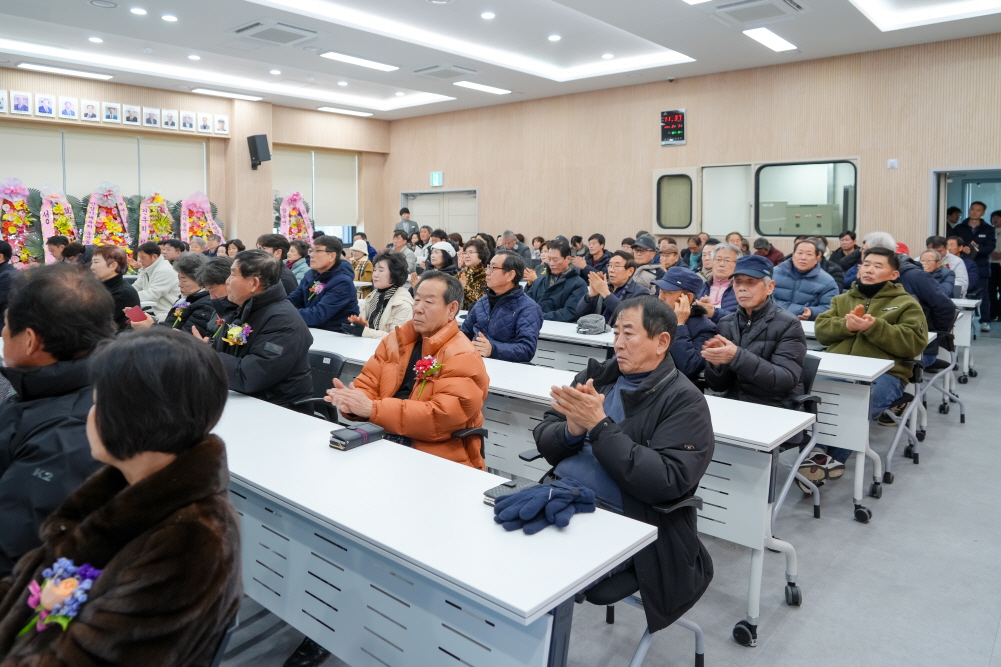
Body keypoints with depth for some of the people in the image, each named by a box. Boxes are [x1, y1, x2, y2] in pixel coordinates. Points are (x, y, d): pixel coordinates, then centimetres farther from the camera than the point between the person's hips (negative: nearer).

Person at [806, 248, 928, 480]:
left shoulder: (906, 304, 14)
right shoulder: (843, 299, 26)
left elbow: (914, 343, -1)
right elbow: (821, 330, 13)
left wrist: (873, 327, -12)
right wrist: (846, 325, -8)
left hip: (884, 373, -3)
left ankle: (832, 458, -23)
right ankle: (822, 452, -24)